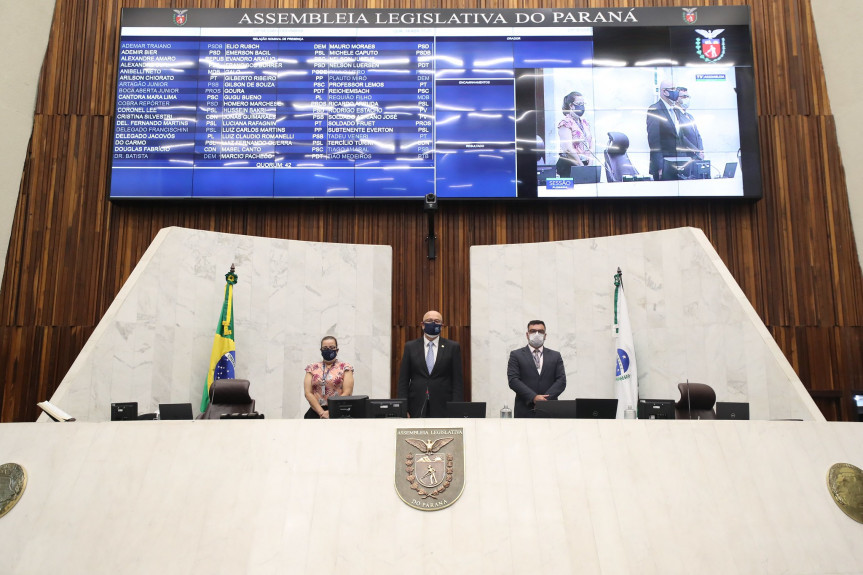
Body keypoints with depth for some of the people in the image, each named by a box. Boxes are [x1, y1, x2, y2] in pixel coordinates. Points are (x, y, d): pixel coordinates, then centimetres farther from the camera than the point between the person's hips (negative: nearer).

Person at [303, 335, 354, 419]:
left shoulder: (345, 367, 9)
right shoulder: (312, 368, 15)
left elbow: (347, 393, -1)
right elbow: (308, 393, 6)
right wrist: (321, 412, -7)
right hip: (316, 411, 2)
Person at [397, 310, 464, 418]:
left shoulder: (453, 347, 6)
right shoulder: (410, 347, 8)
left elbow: (457, 381, 3)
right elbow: (403, 380, 6)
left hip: (443, 409, -1)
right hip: (417, 409, 1)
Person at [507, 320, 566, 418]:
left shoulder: (555, 356, 14)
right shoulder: (516, 355, 7)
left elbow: (561, 380, 5)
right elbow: (513, 380, -4)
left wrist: (546, 399, -10)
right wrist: (533, 397, -14)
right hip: (525, 411, -2)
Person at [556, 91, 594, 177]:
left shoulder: (585, 123, 16)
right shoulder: (565, 123, -7)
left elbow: (591, 146, 12)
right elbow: (568, 148, -16)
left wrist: (590, 164, -4)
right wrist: (582, 166, -15)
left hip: (585, 164, 7)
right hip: (569, 166, -6)